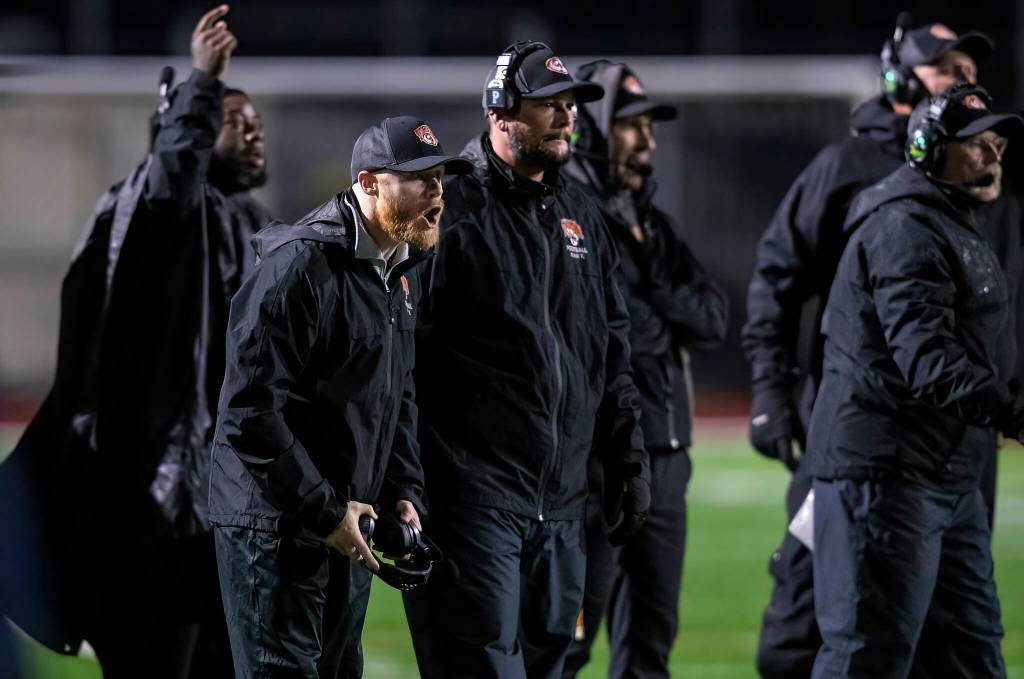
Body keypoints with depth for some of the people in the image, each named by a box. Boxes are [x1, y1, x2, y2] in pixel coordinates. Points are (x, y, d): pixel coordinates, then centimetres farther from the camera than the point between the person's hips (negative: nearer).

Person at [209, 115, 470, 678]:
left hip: (348, 527, 9)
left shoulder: (400, 273, 12)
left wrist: (403, 492, 8)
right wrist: (323, 511, -20)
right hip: (275, 526, -9)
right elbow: (250, 410, -22)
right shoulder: (300, 264, -19)